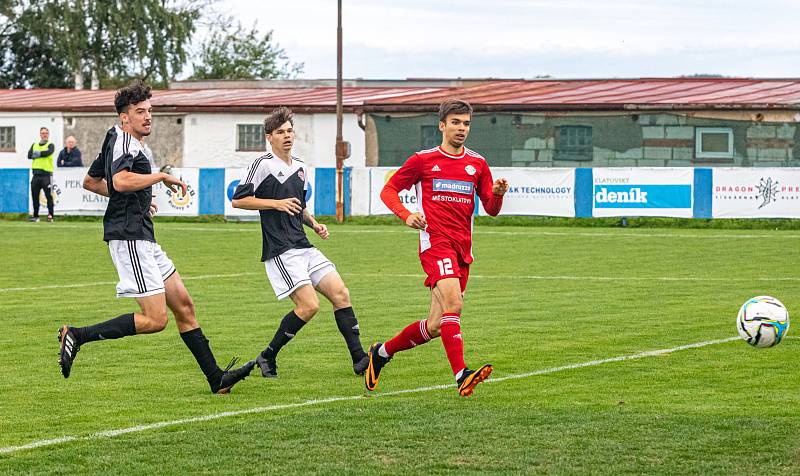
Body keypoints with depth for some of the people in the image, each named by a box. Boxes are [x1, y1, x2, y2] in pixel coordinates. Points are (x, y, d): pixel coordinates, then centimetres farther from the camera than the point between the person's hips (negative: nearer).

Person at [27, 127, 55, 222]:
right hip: (36, 174, 4)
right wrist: (41, 154, -7)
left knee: (49, 196, -8)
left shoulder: (50, 145, 6)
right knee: (35, 196, 5)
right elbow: (29, 155, 3)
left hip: (46, 174, -4)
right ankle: (35, 216, 13)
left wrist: (38, 153, -4)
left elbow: (48, 152, -15)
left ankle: (50, 215, -8)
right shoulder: (34, 145, 18)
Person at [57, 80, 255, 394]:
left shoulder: (125, 142, 19)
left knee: (183, 304, 9)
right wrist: (162, 176, -19)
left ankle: (216, 378, 11)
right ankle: (77, 336, -8)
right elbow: (121, 180, -32)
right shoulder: (124, 140, -13)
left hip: (143, 240, 11)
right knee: (155, 319, -13)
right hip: (129, 237, -11)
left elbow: (90, 182, 30)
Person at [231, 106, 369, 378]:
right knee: (309, 305, -17)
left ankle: (359, 359, 0)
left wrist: (315, 225, 12)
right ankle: (267, 358, -2)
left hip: (304, 248, 8)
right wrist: (276, 203, -15)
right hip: (280, 251, -8)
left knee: (340, 294, -3)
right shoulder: (263, 164, -5)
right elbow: (238, 200, -9)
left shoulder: (300, 168, 18)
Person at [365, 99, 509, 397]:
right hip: (435, 240, -5)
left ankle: (382, 352, 26)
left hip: (463, 248, 5)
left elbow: (491, 209, 15)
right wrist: (405, 215, -8)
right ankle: (461, 375, -33)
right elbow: (389, 190, 10)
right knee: (453, 302, -27)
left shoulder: (478, 164, 14)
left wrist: (497, 194, -8)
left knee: (436, 326, 4)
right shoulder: (423, 160, 4)